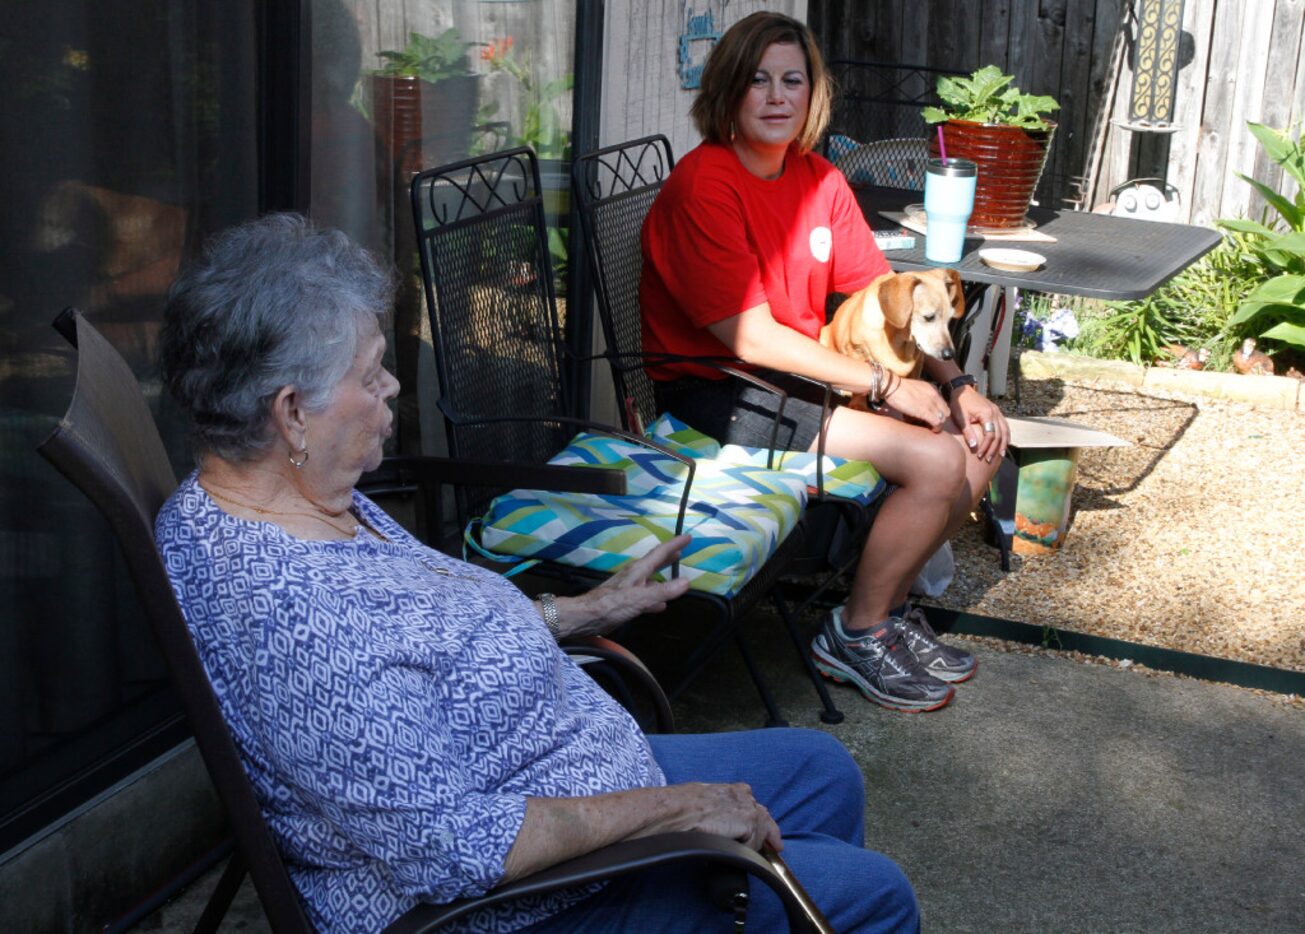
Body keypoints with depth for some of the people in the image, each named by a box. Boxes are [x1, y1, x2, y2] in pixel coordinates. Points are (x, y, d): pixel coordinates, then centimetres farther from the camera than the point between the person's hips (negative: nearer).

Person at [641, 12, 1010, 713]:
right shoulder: (704, 187, -18)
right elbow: (750, 339, -21)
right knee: (935, 460, -19)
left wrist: (957, 385, -7)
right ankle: (855, 636, 0)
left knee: (982, 440, -2)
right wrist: (886, 386, -18)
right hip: (714, 391, -8)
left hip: (801, 373, 8)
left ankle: (890, 605, 12)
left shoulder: (820, 180, 6)